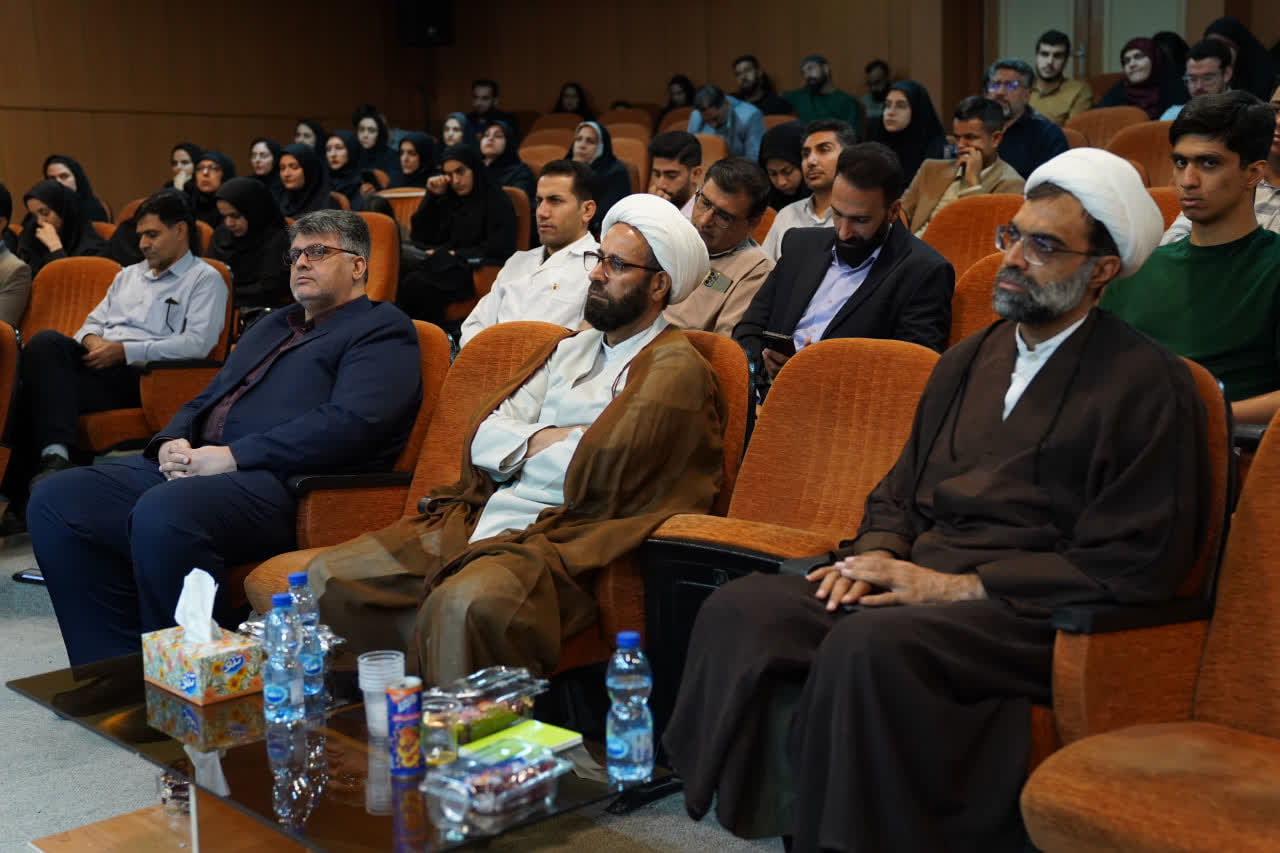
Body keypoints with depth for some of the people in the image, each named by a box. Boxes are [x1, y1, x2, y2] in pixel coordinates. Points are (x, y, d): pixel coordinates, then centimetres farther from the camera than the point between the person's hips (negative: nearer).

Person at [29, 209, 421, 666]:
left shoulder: (382, 330, 3)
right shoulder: (271, 325, 31)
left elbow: (348, 423, -14)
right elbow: (205, 400, 29)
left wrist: (233, 456, -15)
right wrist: (172, 442, 4)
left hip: (279, 482, -9)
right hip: (191, 467, 9)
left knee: (162, 514, -36)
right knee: (55, 500, -9)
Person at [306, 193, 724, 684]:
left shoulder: (675, 369, -3)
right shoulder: (572, 349, 22)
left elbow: (593, 471, -16)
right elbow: (483, 436, 13)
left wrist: (521, 446, 2)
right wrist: (545, 439, -7)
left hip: (560, 542, -8)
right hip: (480, 521, 8)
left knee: (466, 605, -38)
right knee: (329, 576, -6)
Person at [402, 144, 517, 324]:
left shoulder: (496, 201, 3)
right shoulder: (446, 197, 21)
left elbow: (498, 250, -5)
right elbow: (417, 236, 16)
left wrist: (455, 254, -6)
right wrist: (432, 196, 7)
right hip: (441, 264, 6)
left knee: (419, 284, -34)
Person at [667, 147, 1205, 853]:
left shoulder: (1150, 384, -2)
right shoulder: (966, 361, 21)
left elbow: (1133, 566, -9)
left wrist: (956, 586, -13)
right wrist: (875, 554, 0)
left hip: (1029, 612, -6)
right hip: (915, 582, 7)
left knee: (870, 646, -35)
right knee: (740, 609, -18)